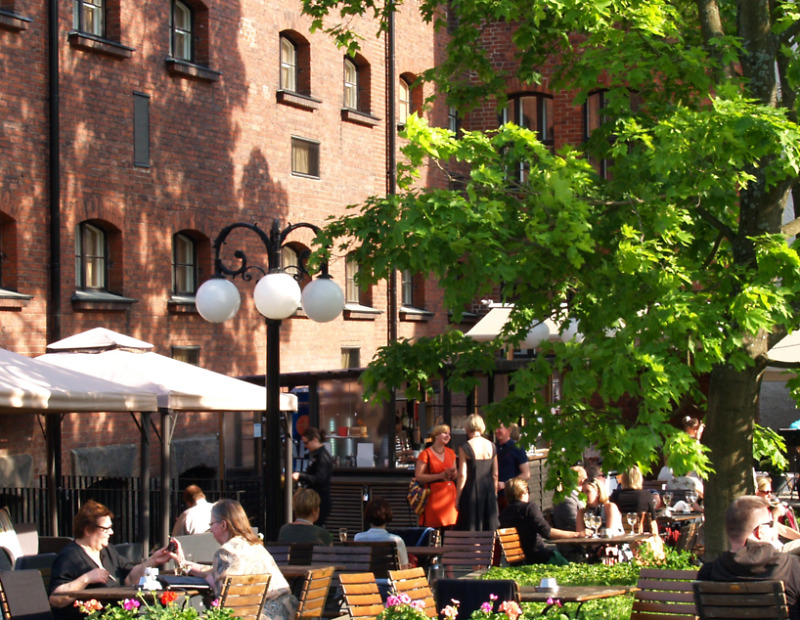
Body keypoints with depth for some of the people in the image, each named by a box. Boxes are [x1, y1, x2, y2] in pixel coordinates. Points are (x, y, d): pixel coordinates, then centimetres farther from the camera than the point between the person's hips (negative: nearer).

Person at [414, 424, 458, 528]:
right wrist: (440, 475, -13)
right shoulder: (426, 454, -2)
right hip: (434, 495, -5)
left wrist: (452, 473, -1)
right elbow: (418, 476, -9)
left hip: (450, 495, 5)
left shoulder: (450, 453, 16)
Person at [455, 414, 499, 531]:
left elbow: (462, 475, -10)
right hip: (488, 490, 4)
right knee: (489, 528, 11)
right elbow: (495, 474, 7)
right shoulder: (492, 446, 3)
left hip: (471, 492, -4)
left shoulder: (465, 448, -9)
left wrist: (457, 498, -3)